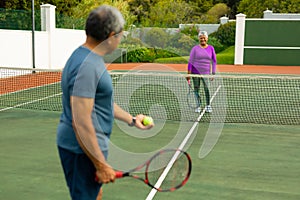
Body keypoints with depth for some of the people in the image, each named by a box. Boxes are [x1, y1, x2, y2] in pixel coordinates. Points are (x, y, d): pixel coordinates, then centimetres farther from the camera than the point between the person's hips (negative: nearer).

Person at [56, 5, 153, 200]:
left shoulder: (90, 59, 8)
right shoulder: (87, 66, -25)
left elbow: (101, 102, 20)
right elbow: (81, 122, -28)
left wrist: (132, 119, 25)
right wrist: (101, 165, -23)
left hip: (88, 146, 10)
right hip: (84, 148, -10)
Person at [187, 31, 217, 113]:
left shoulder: (211, 48, 6)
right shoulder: (195, 49, 2)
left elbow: (214, 61, 11)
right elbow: (190, 61, 1)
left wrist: (213, 73, 6)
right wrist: (189, 73, -6)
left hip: (206, 72, 0)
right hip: (195, 72, 0)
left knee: (207, 88, -12)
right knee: (196, 89, 3)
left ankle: (208, 106, 1)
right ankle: (198, 106, 14)